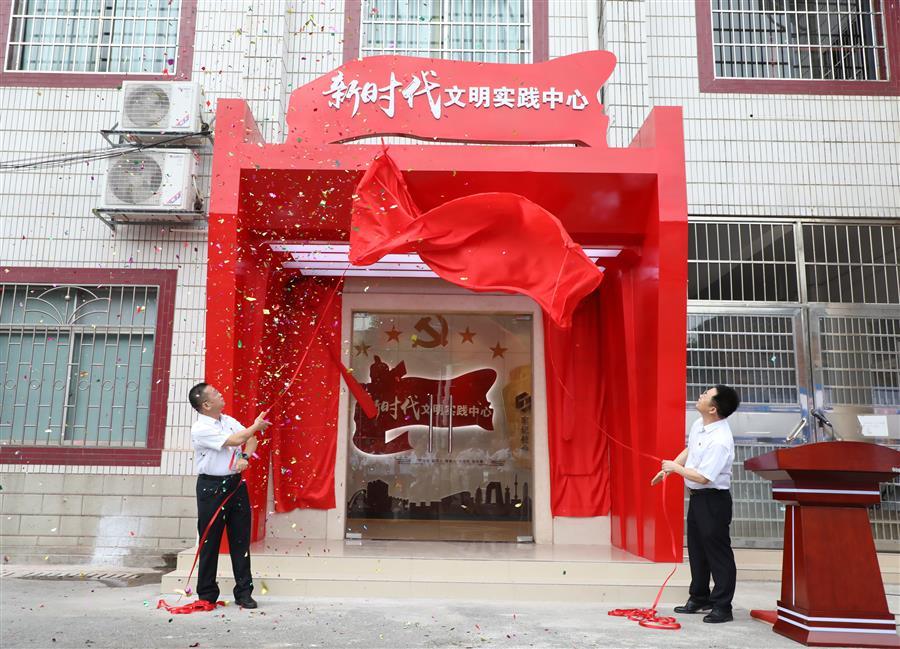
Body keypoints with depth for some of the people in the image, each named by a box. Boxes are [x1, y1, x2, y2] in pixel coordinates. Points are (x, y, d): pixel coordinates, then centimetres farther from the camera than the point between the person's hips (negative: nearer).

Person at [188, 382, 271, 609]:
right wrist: (255, 426, -3)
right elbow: (236, 440, -18)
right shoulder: (200, 428, -13)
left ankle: (244, 593, 15)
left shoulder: (229, 420, 10)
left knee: (241, 540, 7)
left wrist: (246, 457, -9)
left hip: (236, 484, 6)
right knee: (210, 542, 3)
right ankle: (207, 595, 16)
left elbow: (251, 439, 11)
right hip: (211, 487, -6)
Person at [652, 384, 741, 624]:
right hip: (697, 496, 10)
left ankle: (722, 607, 12)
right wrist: (667, 469, 14)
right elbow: (688, 450, 18)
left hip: (713, 499, -10)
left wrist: (675, 467, -16)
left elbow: (703, 477, -28)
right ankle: (699, 599, 34)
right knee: (696, 549, 19)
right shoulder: (699, 424, 0)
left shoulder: (720, 441, -28)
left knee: (717, 552, 1)